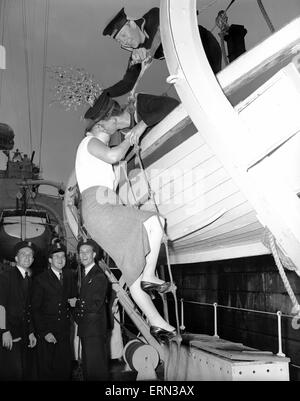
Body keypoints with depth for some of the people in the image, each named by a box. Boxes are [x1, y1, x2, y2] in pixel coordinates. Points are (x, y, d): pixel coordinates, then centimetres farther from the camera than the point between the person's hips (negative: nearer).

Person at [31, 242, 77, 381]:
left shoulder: (70, 276, 7)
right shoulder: (40, 279, -6)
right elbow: (35, 309, -6)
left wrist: (73, 301, -8)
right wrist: (44, 332, -12)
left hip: (65, 331, 3)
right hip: (46, 330, -3)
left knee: (65, 368, 5)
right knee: (46, 369, 4)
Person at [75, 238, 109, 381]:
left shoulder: (99, 276, -14)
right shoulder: (83, 274, 14)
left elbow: (95, 306, -17)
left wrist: (77, 303, -9)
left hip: (96, 329, -9)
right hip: (84, 329, 9)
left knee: (97, 367, -2)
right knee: (87, 366, 17)